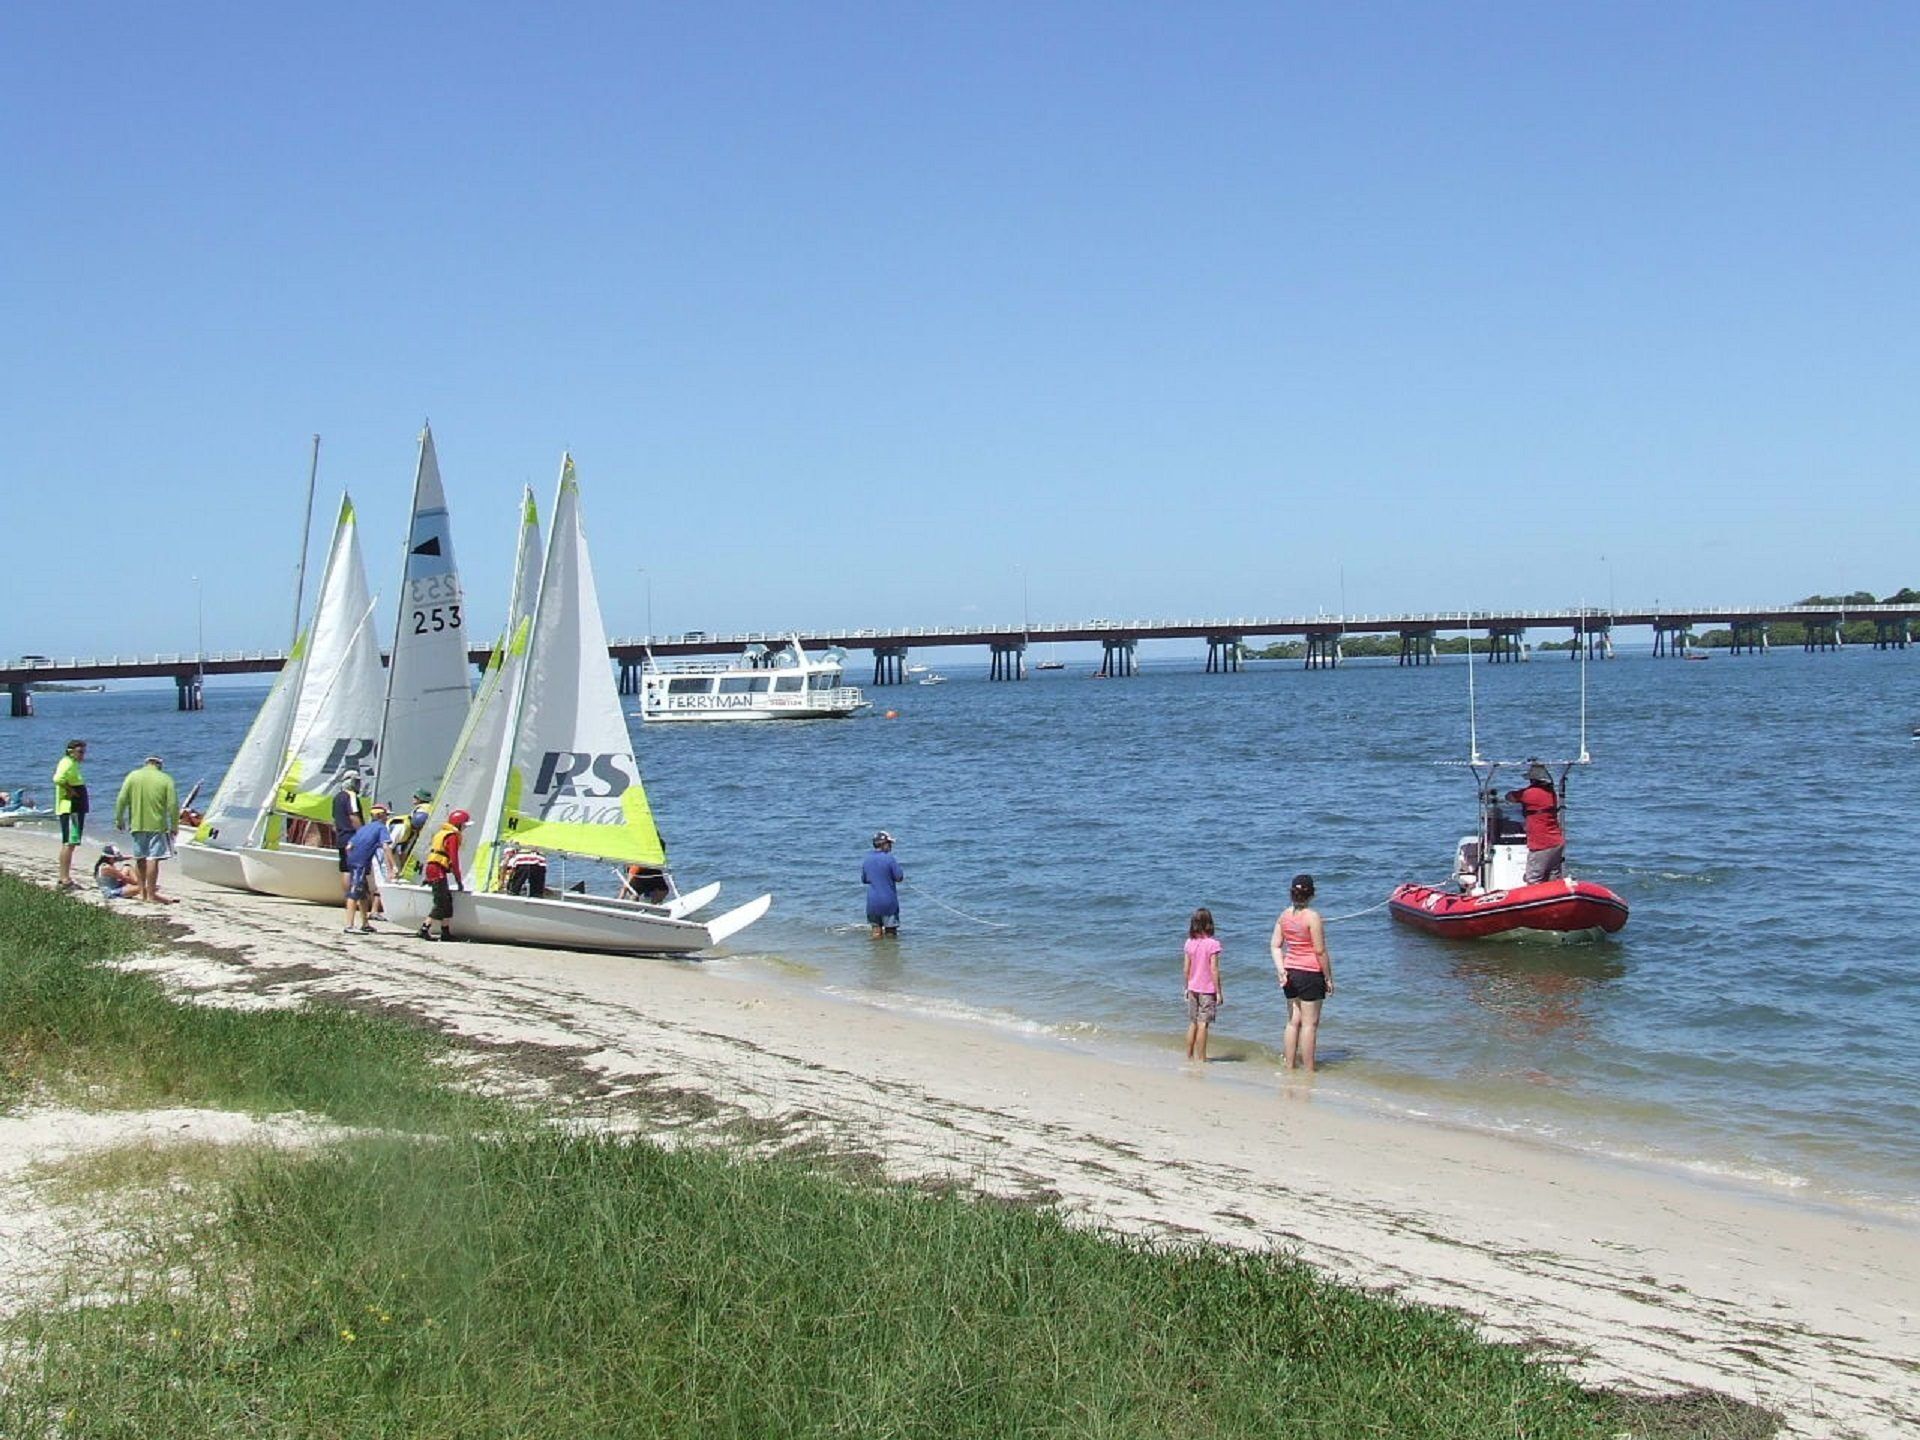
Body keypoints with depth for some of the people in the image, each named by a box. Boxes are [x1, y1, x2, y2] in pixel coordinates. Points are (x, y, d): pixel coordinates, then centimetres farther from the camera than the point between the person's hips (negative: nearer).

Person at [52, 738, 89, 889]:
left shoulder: (73, 764, 17)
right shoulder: (68, 764, -14)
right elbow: (58, 779, -32)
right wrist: (71, 791, -19)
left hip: (75, 809, 11)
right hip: (70, 809, -11)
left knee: (67, 843, 14)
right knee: (69, 843, -12)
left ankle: (64, 878, 20)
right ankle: (65, 879, -14)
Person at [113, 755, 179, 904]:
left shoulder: (132, 776, 4)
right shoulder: (166, 779, -3)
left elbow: (121, 800, 1)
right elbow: (173, 805, -7)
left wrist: (119, 820, 12)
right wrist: (174, 826, 2)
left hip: (137, 825, 3)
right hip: (157, 825, -3)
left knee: (140, 858, 17)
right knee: (153, 859, -5)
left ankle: (142, 891, 26)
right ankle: (151, 895, -7)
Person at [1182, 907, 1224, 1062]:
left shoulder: (1189, 943, 0)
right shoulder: (1212, 944, -14)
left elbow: (1187, 969, 6)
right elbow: (1214, 970, -14)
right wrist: (1219, 992, -7)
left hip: (1193, 989, 5)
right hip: (1207, 990, -5)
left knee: (1193, 1023, 14)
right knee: (1203, 1024, -1)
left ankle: (1189, 1056, 20)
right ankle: (1201, 1059, 2)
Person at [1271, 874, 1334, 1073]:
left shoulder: (1284, 915, 4)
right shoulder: (1313, 917, -15)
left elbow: (1276, 946, 3)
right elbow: (1320, 951, -13)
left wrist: (1281, 970, -2)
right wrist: (1328, 978, -6)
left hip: (1290, 972, 6)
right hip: (1310, 974, -6)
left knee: (1293, 1021, 14)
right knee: (1310, 1023, 1)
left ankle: (1290, 1066, 19)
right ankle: (1309, 1070, 4)